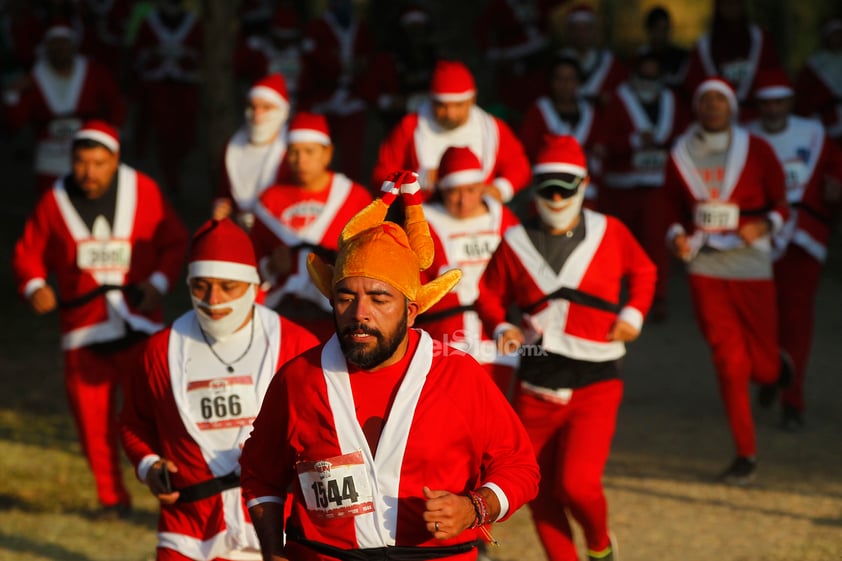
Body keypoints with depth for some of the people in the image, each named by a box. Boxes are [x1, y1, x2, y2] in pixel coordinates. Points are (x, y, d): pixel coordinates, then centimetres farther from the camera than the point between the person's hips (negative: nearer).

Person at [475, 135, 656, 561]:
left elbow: (643, 271, 19)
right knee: (542, 495, 5)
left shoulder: (610, 234, 2)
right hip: (535, 390, 3)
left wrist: (633, 314, 3)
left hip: (595, 386, -3)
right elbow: (490, 296, 14)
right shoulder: (515, 243, 3)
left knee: (576, 484, -18)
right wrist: (502, 328, -5)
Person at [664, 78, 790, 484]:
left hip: (751, 264, -1)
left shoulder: (756, 150, 0)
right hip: (705, 267, 1)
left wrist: (765, 225, -16)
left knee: (763, 365, 2)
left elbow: (781, 203, 4)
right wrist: (677, 236, -6)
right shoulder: (681, 155, 5)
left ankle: (775, 371, 43)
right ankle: (746, 455, 5)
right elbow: (674, 207, 14)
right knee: (728, 362, -4)